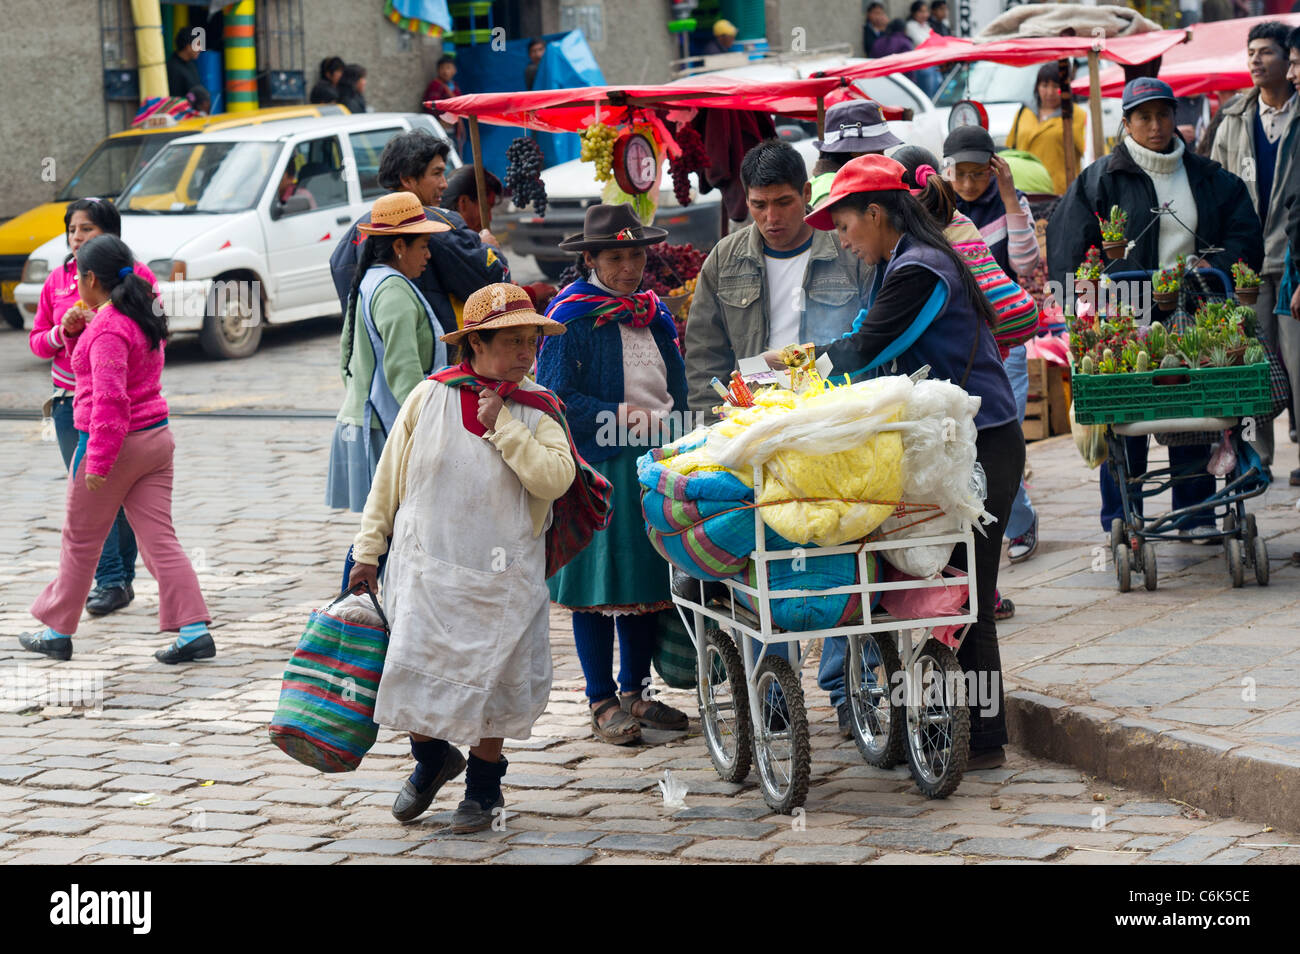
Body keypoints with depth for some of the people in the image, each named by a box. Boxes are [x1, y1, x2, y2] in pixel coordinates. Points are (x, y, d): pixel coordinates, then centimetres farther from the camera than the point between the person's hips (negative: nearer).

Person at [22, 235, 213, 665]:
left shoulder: (107, 328, -19)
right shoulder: (144, 314, 10)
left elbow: (110, 398, -25)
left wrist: (98, 461, -24)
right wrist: (75, 333, 9)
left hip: (113, 440, -8)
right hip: (155, 437, 8)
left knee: (80, 542, 8)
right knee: (159, 539, 4)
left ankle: (57, 632, 21)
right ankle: (194, 629, -6)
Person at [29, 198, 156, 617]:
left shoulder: (136, 275, -4)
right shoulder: (58, 280, 7)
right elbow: (37, 342, 11)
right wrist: (63, 331, -11)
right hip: (71, 404, 3)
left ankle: (121, 576, 15)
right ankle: (110, 581, 3)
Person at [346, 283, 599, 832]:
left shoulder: (537, 411, 1)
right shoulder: (429, 399, 0)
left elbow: (555, 478, -16)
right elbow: (388, 479, 7)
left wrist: (502, 425, -16)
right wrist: (369, 550, 7)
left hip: (503, 577, 0)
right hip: (425, 569, 0)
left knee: (491, 682, 4)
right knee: (415, 673, -3)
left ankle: (483, 786, 25)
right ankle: (432, 759, 28)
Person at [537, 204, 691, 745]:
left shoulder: (655, 314, 14)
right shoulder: (571, 317, -8)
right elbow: (557, 398, -13)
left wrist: (675, 430, 7)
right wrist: (625, 416, -16)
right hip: (597, 469, -6)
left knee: (648, 579, 9)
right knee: (598, 585, -1)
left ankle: (635, 691, 20)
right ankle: (602, 701, 6)